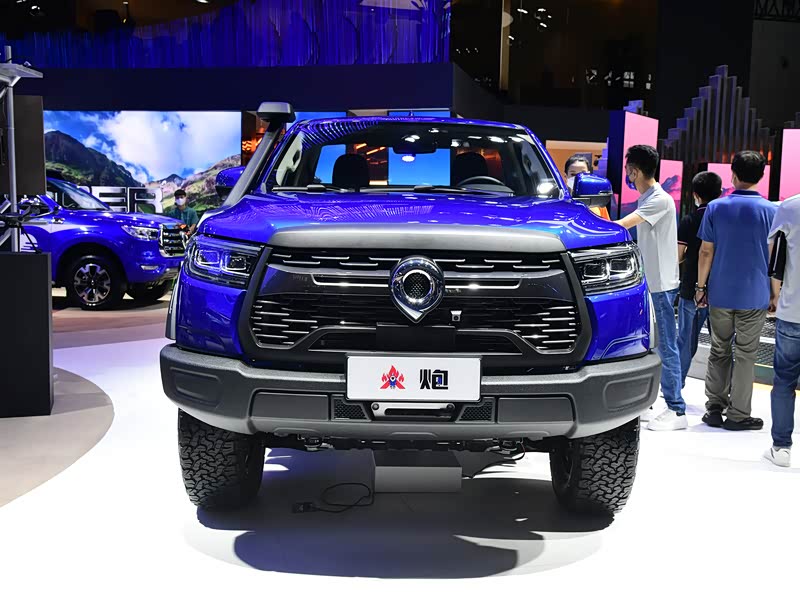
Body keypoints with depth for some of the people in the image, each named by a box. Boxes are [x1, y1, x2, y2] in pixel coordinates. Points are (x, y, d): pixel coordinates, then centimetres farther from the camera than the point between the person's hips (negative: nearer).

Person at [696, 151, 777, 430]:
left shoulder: (715, 208, -2)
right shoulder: (771, 211, -6)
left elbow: (706, 251, -1)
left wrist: (701, 286, 7)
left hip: (720, 294, 2)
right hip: (754, 296, -2)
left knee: (719, 352, 13)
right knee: (745, 355, 6)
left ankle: (714, 409, 15)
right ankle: (738, 415, 9)